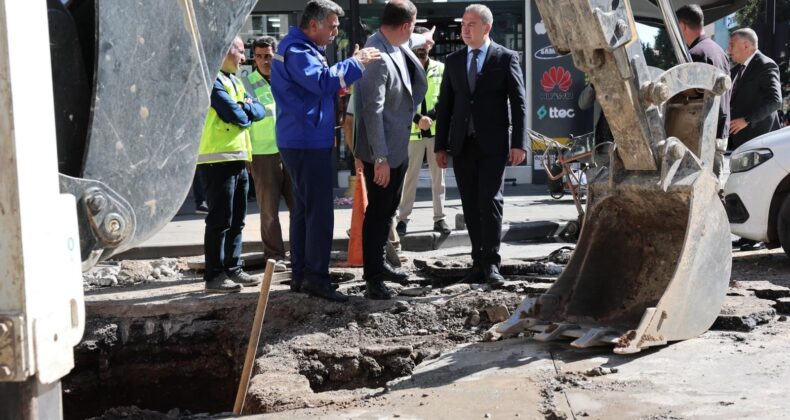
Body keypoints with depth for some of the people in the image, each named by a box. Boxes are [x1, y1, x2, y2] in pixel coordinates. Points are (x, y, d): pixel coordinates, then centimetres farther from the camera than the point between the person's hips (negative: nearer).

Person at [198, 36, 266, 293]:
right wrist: (246, 111, 3)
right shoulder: (213, 80, -10)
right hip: (218, 159, -9)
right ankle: (214, 276, -2)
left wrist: (246, 108, -7)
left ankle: (233, 269, 21)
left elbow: (259, 110, 14)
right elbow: (234, 114, -18)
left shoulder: (235, 82, 21)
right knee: (220, 220, -7)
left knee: (236, 220, 13)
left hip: (238, 157, 9)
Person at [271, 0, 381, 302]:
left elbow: (320, 83, 23)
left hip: (303, 141, 11)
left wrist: (353, 64, 10)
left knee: (304, 209, 13)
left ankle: (300, 274, 18)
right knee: (319, 211, -10)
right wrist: (355, 63, -20)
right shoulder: (296, 50, -15)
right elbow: (322, 82, -28)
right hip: (307, 142, -11)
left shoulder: (304, 48, 19)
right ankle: (316, 277, -8)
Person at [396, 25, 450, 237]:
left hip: (436, 130, 2)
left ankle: (439, 217, 13)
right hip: (412, 131, -2)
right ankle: (403, 217, 9)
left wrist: (431, 116, -14)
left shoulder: (441, 69, 7)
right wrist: (417, 118, -17)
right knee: (409, 176, 2)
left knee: (438, 175, 7)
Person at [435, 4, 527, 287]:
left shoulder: (506, 58, 1)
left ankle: (491, 263, -7)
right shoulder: (453, 61, 12)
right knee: (470, 205, 5)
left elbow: (519, 102, -2)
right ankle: (478, 262, 11)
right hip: (462, 144, 4)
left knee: (490, 200, -10)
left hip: (493, 143, -4)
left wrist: (518, 144, -9)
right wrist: (440, 146, 7)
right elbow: (445, 105, 12)